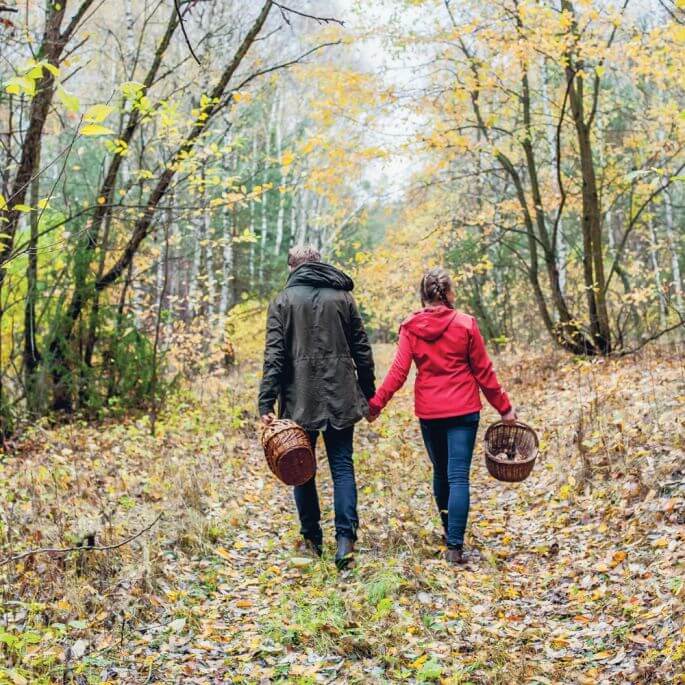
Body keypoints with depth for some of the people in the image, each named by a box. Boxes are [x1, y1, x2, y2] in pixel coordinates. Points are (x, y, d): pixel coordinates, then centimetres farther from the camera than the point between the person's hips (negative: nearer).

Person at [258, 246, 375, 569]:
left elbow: (274, 356, -6)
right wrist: (369, 394, 15)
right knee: (342, 467, 5)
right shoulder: (343, 296, 8)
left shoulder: (282, 301, 2)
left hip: (300, 399, -1)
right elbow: (362, 351, 7)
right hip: (340, 397, 1)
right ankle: (345, 537, -7)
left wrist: (267, 403, -7)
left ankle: (312, 539, 17)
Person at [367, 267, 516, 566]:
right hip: (463, 410, -2)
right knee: (458, 477, -4)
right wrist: (504, 407, 8)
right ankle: (455, 546, -10)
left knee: (441, 472, 20)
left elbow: (398, 372, -7)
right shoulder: (465, 324, -5)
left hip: (428, 412, 3)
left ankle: (449, 530, 34)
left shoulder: (410, 328, -1)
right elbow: (483, 372, -1)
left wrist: (376, 403, 1)